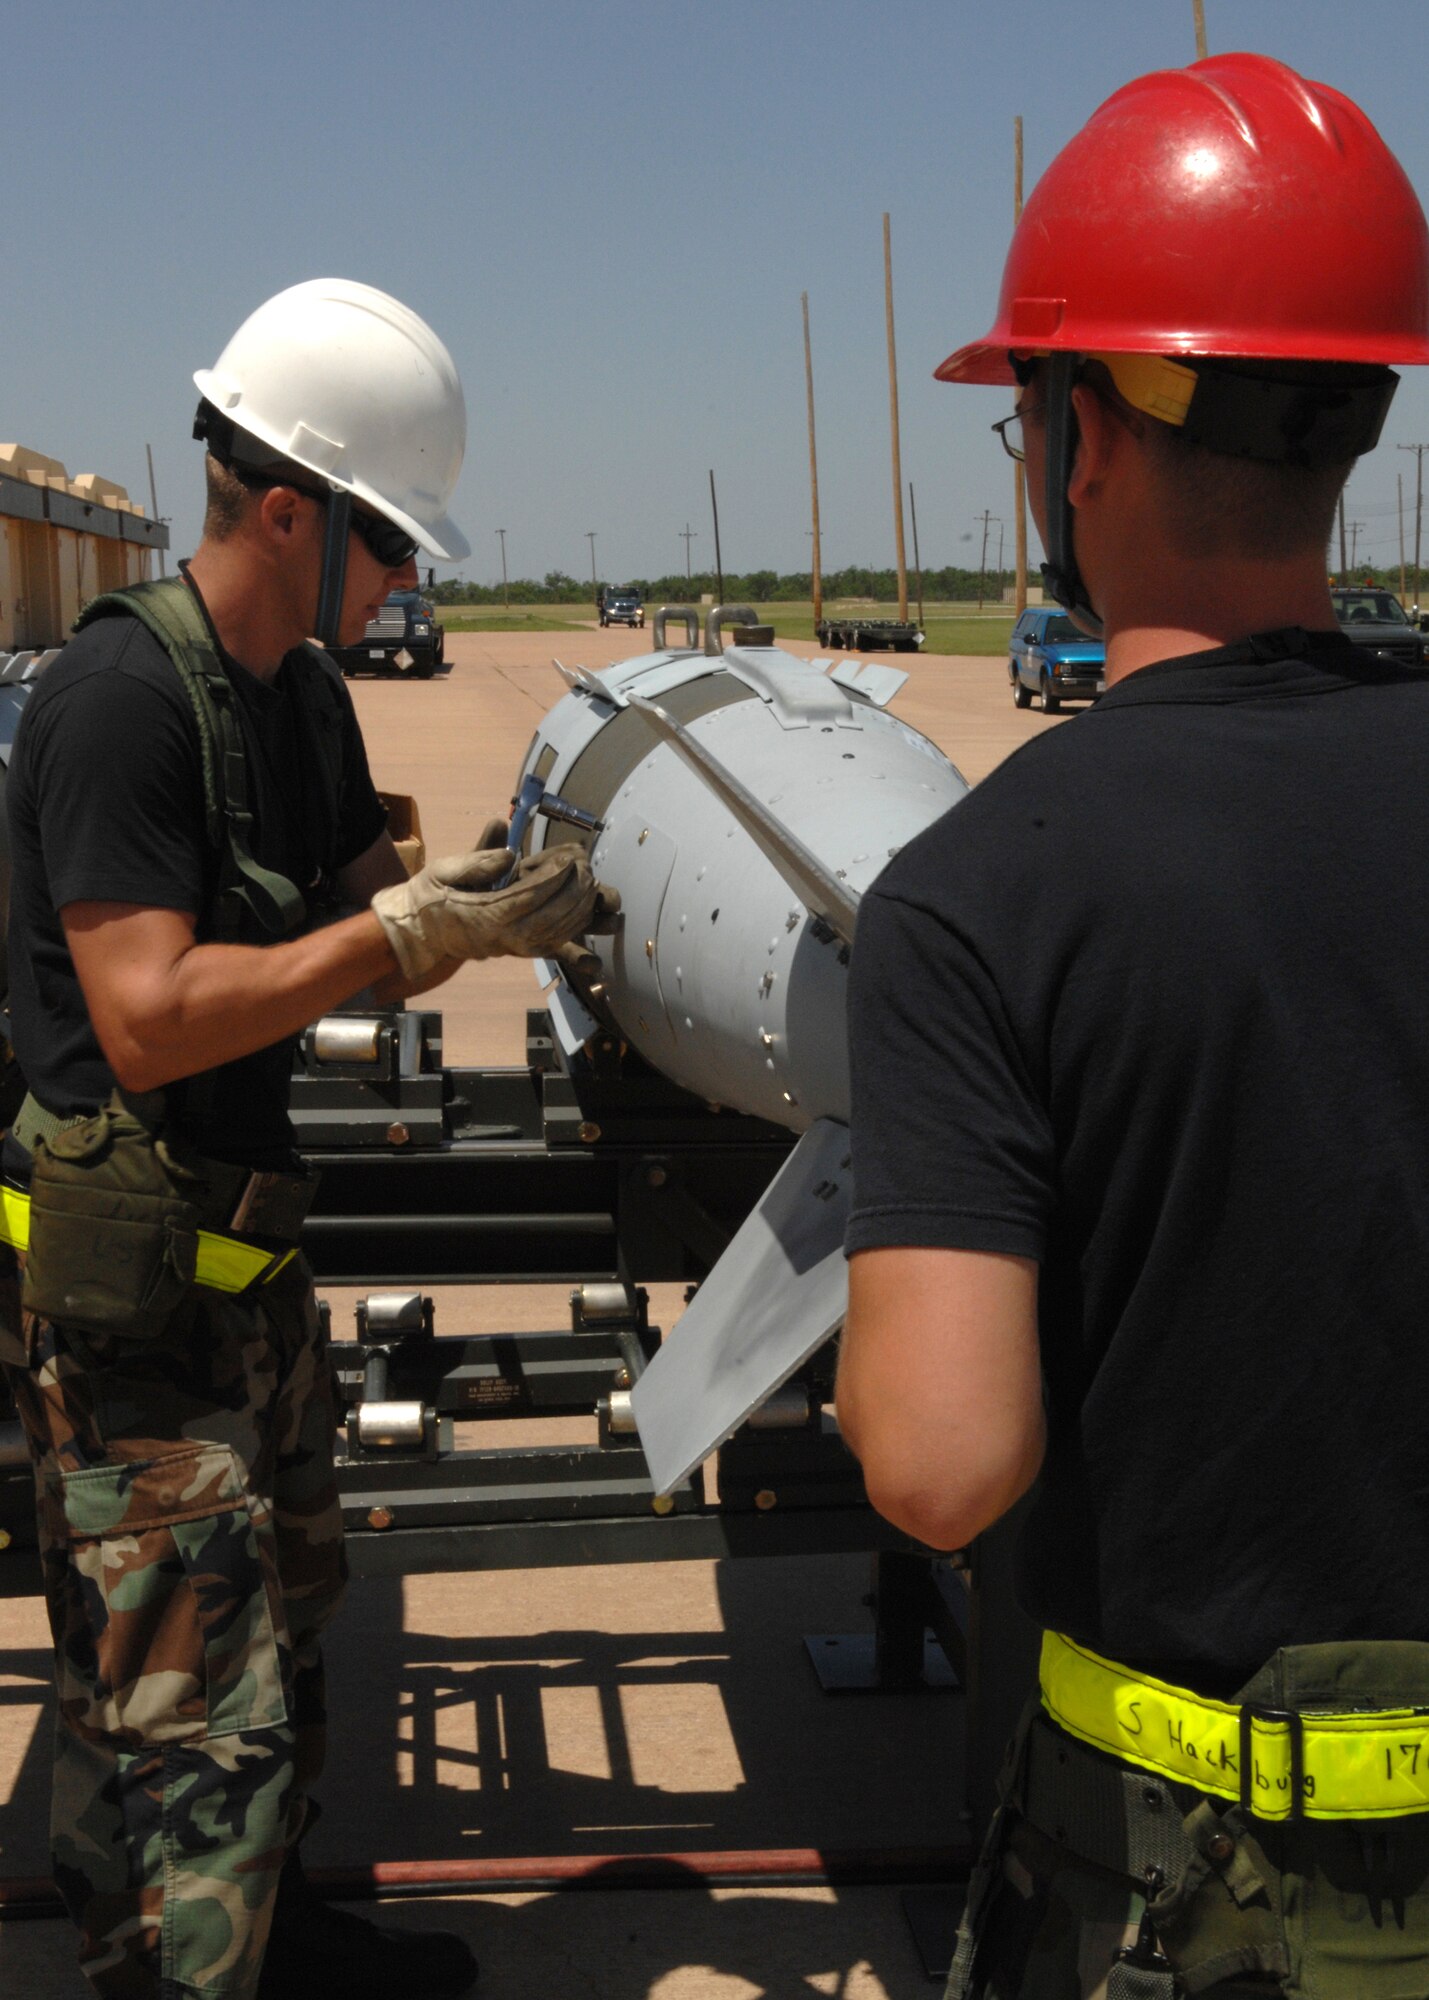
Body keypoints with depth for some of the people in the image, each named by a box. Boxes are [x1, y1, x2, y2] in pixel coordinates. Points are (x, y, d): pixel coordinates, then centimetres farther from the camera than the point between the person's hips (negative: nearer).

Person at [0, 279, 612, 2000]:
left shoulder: (308, 699, 9)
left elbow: (361, 936, 14)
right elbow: (149, 1019, -26)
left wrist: (479, 906, -5)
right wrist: (405, 929, -24)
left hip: (248, 1251, 10)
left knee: (280, 1615, 23)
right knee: (185, 1697, -3)